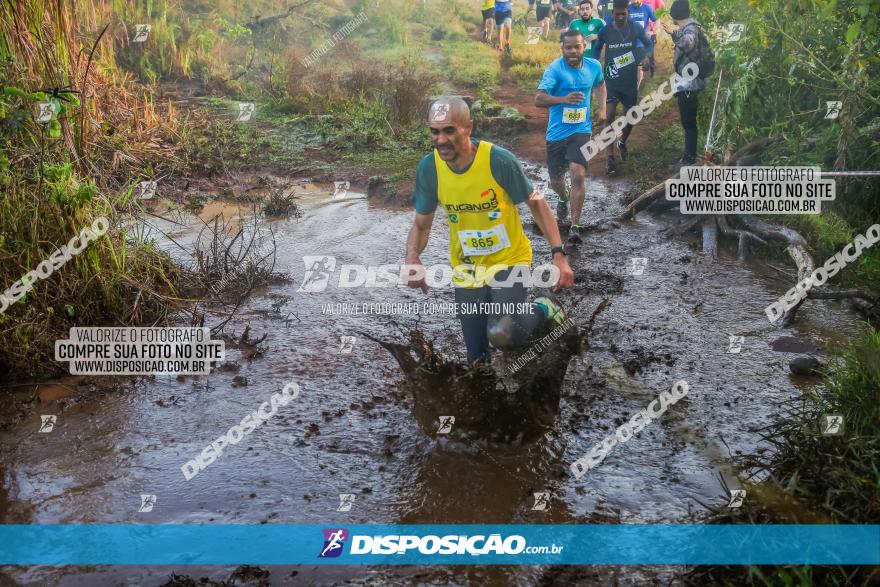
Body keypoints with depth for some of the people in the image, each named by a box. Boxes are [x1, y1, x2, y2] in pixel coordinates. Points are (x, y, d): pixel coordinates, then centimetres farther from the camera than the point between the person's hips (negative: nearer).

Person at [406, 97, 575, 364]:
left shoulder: (499, 160, -22)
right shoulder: (429, 167, -12)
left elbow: (536, 203, -8)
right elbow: (421, 224, 0)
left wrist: (558, 254, -16)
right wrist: (412, 257, -21)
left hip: (509, 259, -4)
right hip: (466, 269, 4)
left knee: (501, 335, -29)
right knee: (478, 358, 10)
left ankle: (542, 311, 4)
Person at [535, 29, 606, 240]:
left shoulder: (594, 66, 0)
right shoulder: (554, 69, -14)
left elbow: (600, 84, 24)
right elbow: (538, 99, -25)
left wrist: (602, 108, 12)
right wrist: (564, 99, -40)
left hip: (581, 130, 1)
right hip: (557, 133, -1)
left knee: (578, 175, -19)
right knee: (556, 181, 13)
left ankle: (575, 226, -10)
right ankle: (563, 200, 51)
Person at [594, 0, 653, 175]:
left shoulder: (636, 28, -8)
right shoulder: (605, 31, -8)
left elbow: (649, 44, 5)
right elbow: (596, 50, 9)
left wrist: (646, 57, -15)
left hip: (630, 82, 1)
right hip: (611, 81, -1)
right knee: (609, 117, -10)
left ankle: (623, 142, 42)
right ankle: (610, 156, -1)